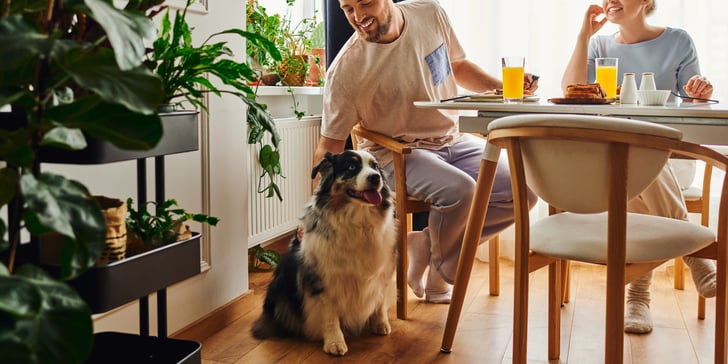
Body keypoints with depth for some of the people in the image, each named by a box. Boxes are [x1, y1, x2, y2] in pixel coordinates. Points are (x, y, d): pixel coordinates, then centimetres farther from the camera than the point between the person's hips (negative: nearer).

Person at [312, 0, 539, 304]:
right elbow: (330, 145, -15)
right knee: (460, 190, -33)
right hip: (396, 154, -6)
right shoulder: (346, 70, -18)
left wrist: (501, 87, -1)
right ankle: (441, 267, 0)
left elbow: (457, 66, 15)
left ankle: (428, 244, 0)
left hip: (451, 140, 6)